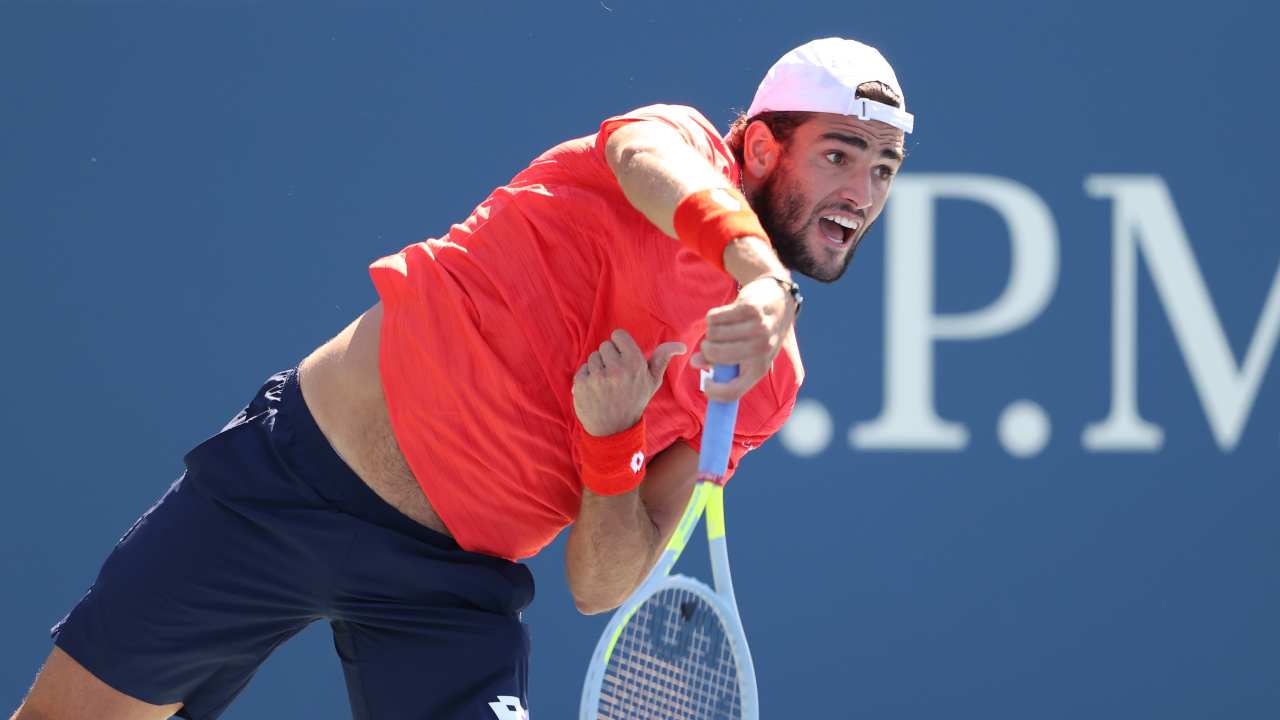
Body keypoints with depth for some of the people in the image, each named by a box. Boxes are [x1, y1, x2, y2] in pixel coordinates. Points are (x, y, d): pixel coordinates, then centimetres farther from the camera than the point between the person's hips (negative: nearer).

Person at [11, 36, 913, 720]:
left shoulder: (764, 385, 3)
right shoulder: (686, 142, -7)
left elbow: (599, 586, 0)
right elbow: (654, 158, -35)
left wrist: (612, 440, -20)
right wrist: (760, 272, -55)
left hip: (450, 587, 3)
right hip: (292, 475, -3)